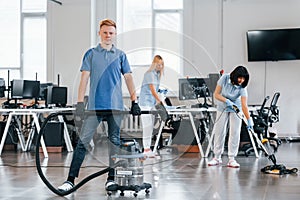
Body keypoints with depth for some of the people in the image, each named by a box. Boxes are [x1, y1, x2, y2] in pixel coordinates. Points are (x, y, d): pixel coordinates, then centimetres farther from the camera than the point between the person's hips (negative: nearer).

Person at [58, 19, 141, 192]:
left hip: (115, 106, 2)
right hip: (95, 106, -1)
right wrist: (80, 103, -5)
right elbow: (84, 78, 2)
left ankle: (111, 178, 15)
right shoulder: (91, 54, 6)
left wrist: (134, 101, 2)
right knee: (83, 141, -5)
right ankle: (71, 179, -4)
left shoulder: (120, 55, 10)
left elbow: (128, 78, 9)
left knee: (114, 142, 5)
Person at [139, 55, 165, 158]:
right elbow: (152, 90, -21)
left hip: (152, 103, 9)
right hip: (145, 102, -9)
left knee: (151, 126, 9)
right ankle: (146, 150, -9)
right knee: (147, 126, -10)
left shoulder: (157, 74, 13)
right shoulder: (150, 74, -15)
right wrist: (160, 101, -26)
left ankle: (148, 148, 14)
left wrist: (157, 101, 14)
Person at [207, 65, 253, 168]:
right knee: (219, 131, 1)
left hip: (235, 109, -1)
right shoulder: (224, 78, -24)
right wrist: (226, 101, -32)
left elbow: (244, 105, -30)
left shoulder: (242, 87, -26)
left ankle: (231, 159, -3)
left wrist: (249, 120, -39)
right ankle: (217, 157, 12)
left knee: (235, 133, -8)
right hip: (222, 108, 1)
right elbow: (216, 94, -18)